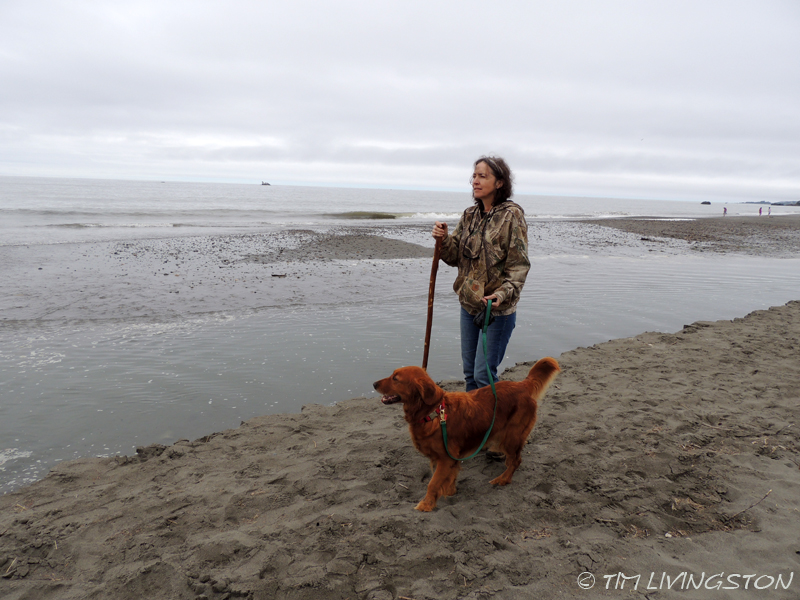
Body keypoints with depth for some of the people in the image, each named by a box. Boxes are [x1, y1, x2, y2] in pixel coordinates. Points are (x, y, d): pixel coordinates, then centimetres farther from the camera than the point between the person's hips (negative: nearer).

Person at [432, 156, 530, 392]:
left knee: (483, 374, -3)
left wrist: (503, 294, -29)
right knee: (469, 371, 17)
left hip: (497, 310, -7)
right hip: (469, 304, 7)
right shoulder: (469, 215, 8)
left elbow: (519, 265, -15)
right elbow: (455, 257, 9)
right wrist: (444, 240, -11)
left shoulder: (511, 215, -12)